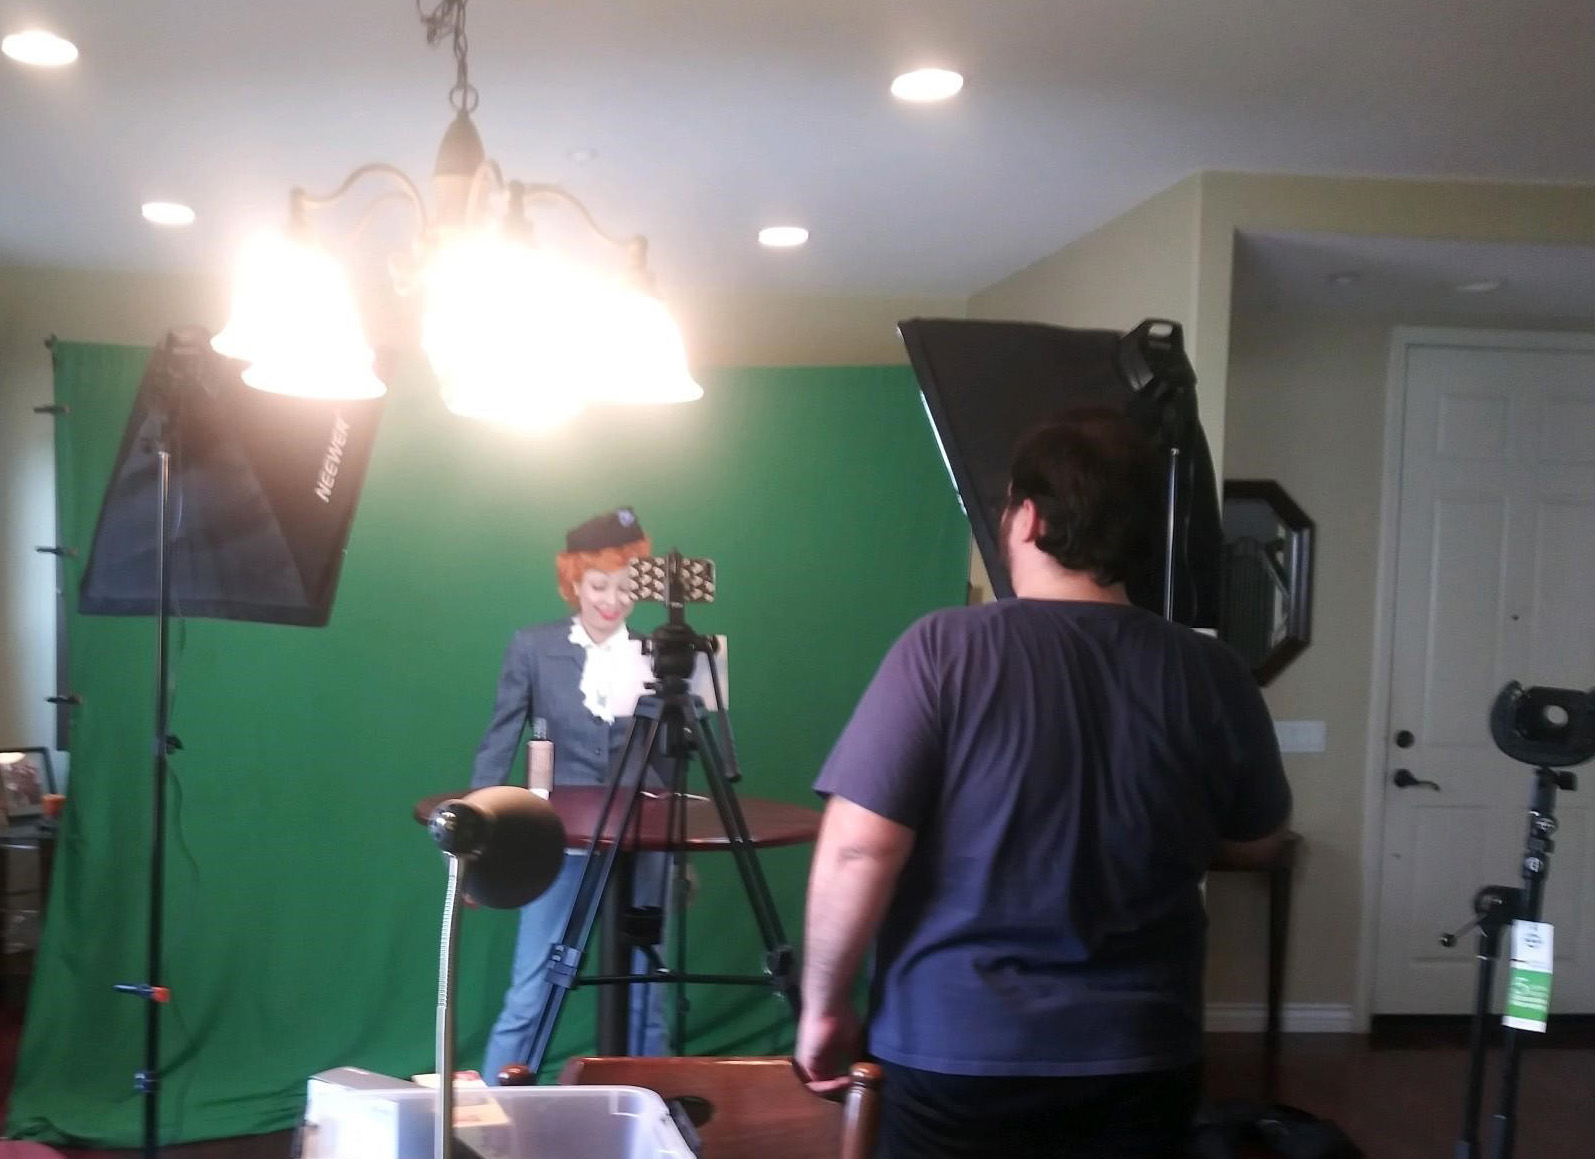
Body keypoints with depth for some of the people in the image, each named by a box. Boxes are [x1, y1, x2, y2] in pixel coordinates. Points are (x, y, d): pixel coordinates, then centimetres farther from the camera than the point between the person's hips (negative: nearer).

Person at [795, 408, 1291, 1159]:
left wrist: (824, 1005, -4)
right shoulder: (1211, 675, -7)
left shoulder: (945, 649, -15)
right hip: (1141, 1058, 3)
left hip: (956, 1055, -2)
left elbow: (857, 850, -17)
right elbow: (1256, 842, 8)